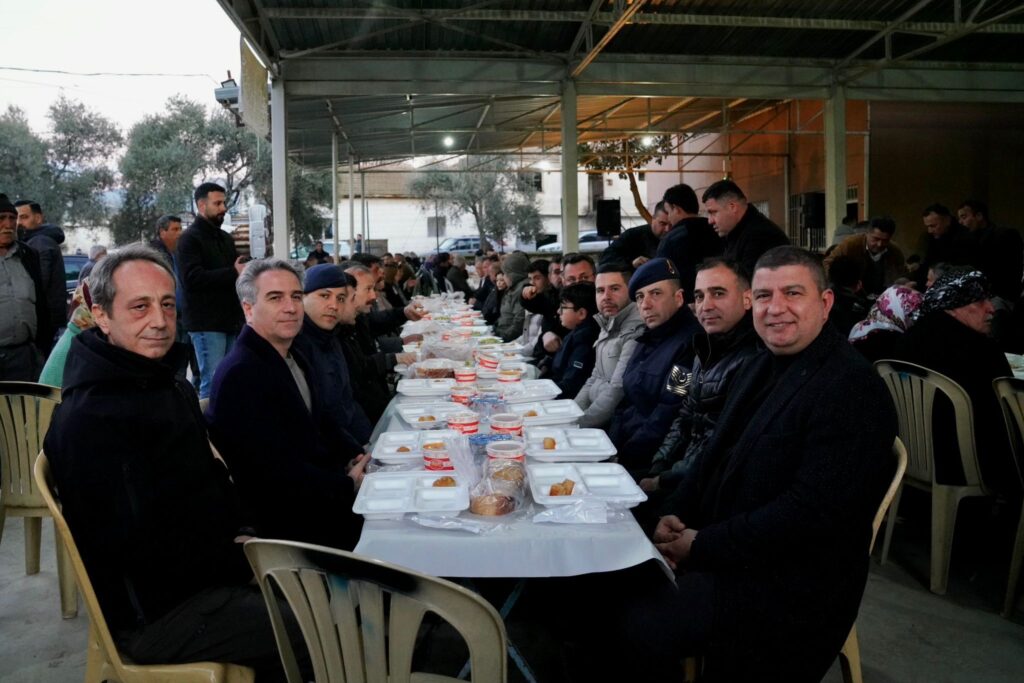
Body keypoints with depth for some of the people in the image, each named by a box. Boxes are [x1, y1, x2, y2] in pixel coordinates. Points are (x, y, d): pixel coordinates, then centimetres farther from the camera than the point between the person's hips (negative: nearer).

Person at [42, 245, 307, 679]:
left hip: (208, 568, 9)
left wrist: (242, 534, 0)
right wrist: (242, 559, -15)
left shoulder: (167, 382, 8)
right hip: (158, 614, -9)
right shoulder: (91, 421, -23)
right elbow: (140, 551, -24)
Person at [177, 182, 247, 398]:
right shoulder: (189, 239, -5)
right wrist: (233, 273, -19)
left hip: (229, 319, 8)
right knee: (213, 382, -9)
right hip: (206, 323, -7)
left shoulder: (226, 238, 20)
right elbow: (192, 277, -18)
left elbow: (237, 270, 30)